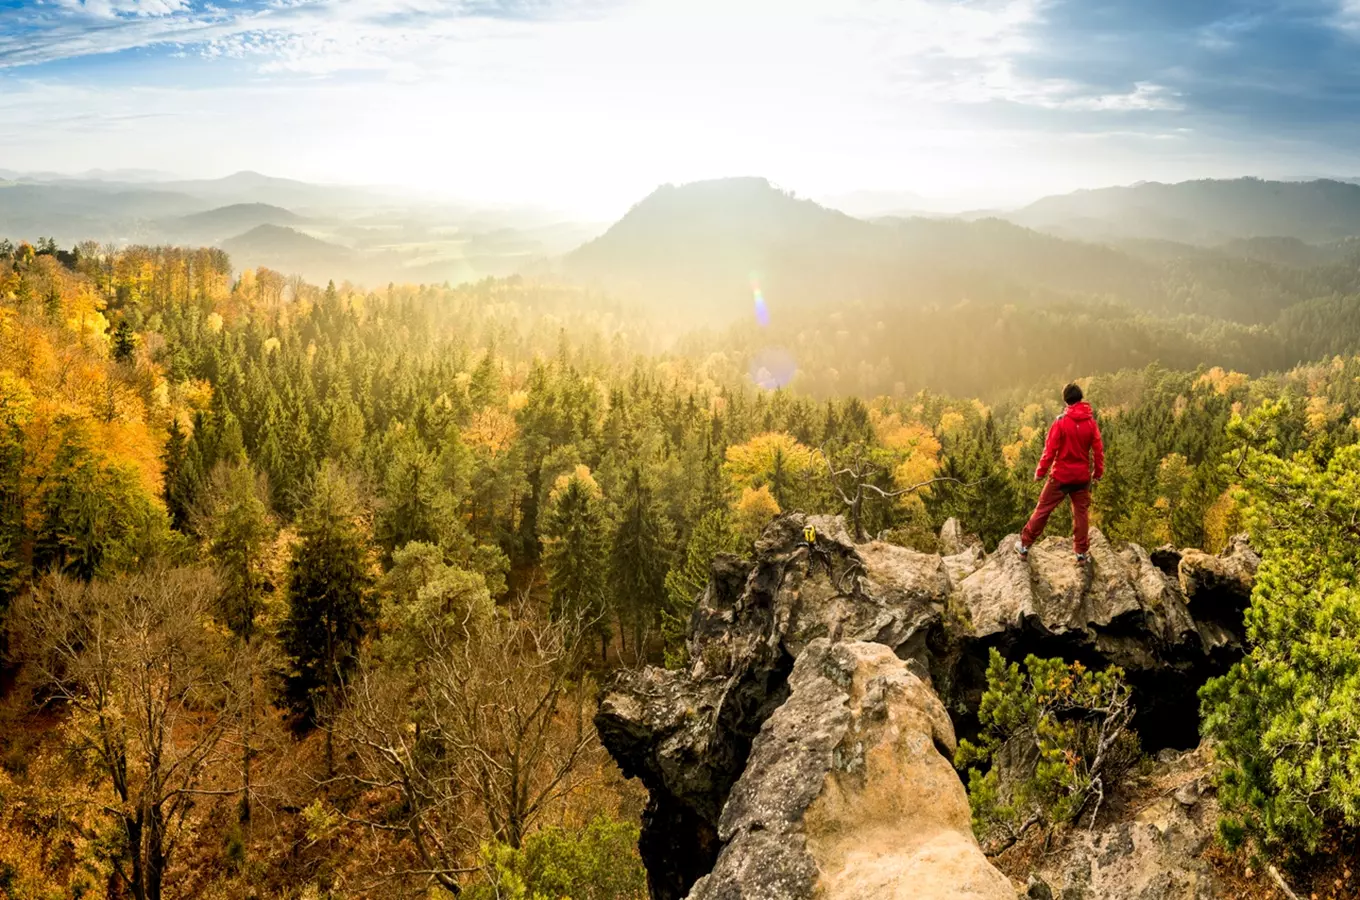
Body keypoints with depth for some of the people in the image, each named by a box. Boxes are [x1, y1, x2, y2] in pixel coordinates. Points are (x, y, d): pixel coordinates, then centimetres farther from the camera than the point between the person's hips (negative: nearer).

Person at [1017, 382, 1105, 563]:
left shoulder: (1061, 421, -13)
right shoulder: (1091, 422, -3)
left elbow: (1050, 449, -13)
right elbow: (1098, 449, 0)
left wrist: (1040, 471, -4)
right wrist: (1098, 471, 13)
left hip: (1060, 475, -3)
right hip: (1082, 476, 3)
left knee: (1043, 509, 6)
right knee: (1081, 512, 13)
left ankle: (1025, 544, 11)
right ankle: (1081, 552, 15)